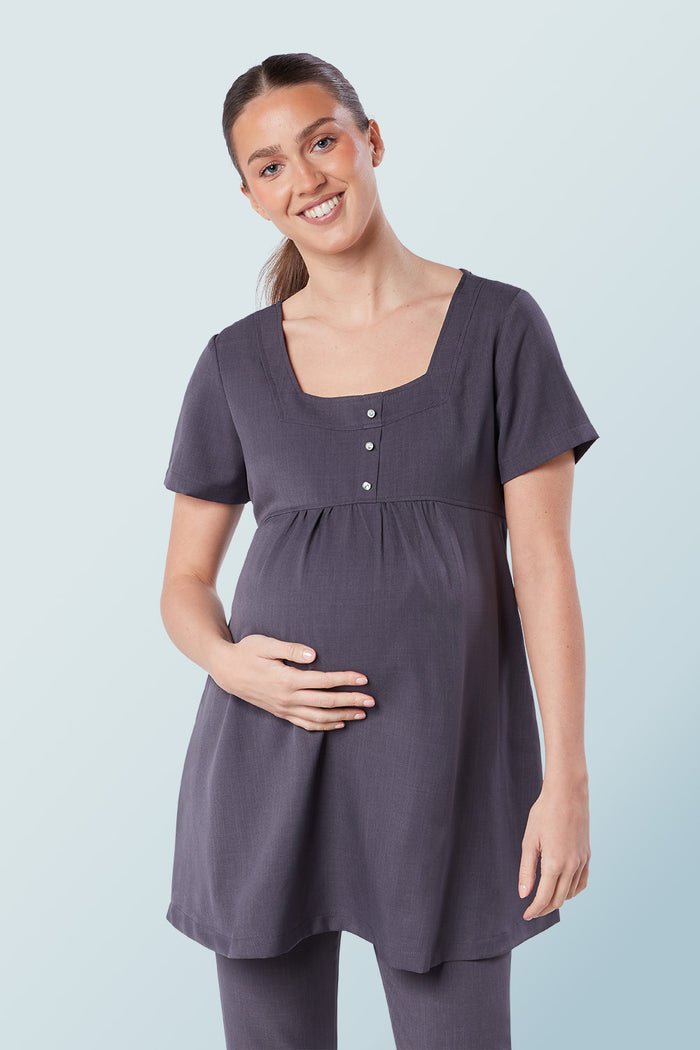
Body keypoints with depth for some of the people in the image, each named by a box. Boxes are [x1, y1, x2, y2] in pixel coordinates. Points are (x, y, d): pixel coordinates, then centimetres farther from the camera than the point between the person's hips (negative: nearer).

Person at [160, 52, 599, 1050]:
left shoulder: (500, 327, 0)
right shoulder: (236, 363, 5)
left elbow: (544, 562, -3)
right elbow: (184, 583, 9)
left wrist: (567, 778, -9)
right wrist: (228, 661, -13)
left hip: (448, 758, -1)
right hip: (268, 756, 2)